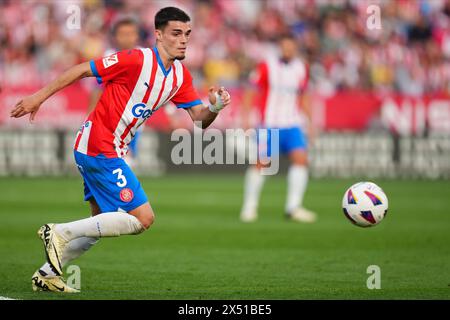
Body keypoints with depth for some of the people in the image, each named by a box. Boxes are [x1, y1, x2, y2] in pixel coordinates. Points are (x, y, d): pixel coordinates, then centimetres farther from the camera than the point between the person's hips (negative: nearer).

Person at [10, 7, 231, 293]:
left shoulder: (181, 76, 7)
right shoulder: (137, 60, -17)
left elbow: (199, 119, 6)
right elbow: (82, 70, -13)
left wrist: (214, 107, -17)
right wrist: (39, 97, -11)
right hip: (99, 148, -9)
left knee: (101, 222, 18)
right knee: (143, 218, -12)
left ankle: (47, 275, 27)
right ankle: (60, 232, -9)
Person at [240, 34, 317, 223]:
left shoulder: (301, 69, 7)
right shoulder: (267, 66, -6)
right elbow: (252, 92, -3)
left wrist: (309, 120, 15)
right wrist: (246, 117, -10)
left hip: (293, 125, 4)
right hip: (269, 125, -4)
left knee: (301, 158, -13)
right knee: (261, 163, -5)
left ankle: (293, 207, -10)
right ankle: (250, 206, 11)